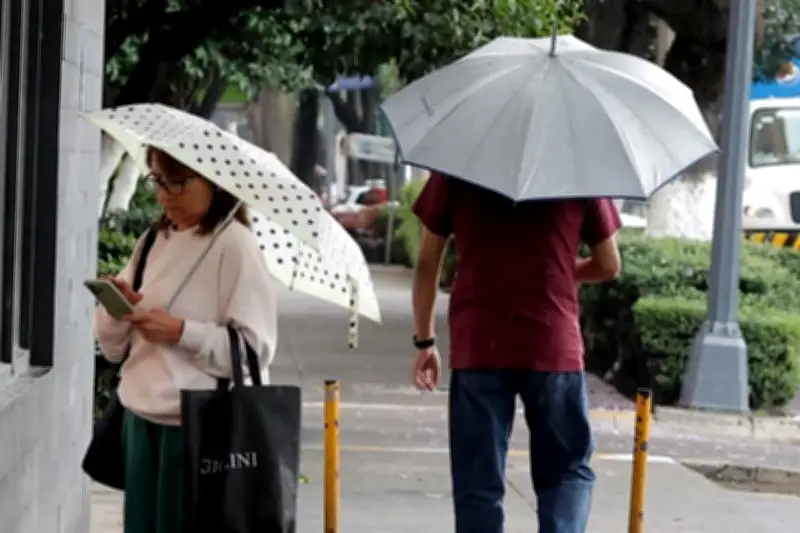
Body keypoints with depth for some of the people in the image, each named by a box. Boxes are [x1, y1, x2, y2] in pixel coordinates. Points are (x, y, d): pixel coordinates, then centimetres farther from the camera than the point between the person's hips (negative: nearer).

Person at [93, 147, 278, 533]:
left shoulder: (234, 244, -9)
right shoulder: (152, 242, 13)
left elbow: (256, 347, -14)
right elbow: (112, 347, 15)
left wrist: (182, 332, -20)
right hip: (143, 419, 7)